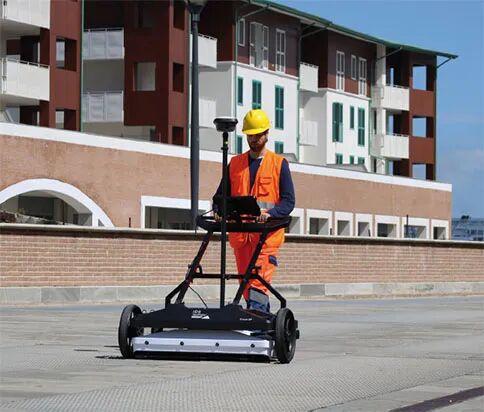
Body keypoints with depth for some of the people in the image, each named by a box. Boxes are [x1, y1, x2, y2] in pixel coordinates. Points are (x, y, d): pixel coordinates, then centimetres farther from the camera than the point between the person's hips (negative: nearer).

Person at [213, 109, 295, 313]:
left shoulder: (279, 164, 7)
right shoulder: (235, 163, 16)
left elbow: (289, 200, 1)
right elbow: (221, 194, 17)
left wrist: (270, 213, -18)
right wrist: (219, 211, -6)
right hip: (240, 232, 4)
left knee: (260, 279, -16)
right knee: (246, 280, 5)